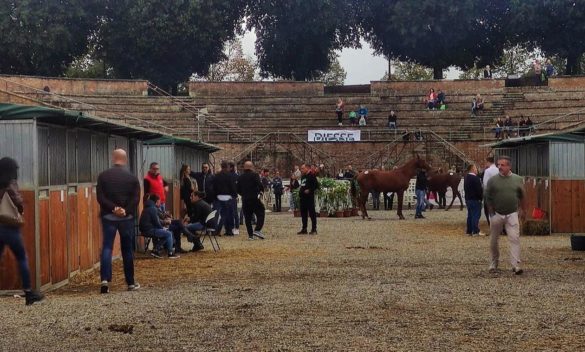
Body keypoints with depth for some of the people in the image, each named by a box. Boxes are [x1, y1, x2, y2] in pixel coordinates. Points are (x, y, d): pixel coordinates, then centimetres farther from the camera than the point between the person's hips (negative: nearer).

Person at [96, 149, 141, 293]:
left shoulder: (103, 176, 1)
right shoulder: (132, 178, 0)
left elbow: (100, 197, -7)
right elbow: (136, 199, -9)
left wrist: (113, 208, -11)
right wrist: (126, 211, -12)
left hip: (108, 217, 0)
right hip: (127, 217, 0)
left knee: (107, 248, 0)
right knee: (127, 249, 9)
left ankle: (105, 280, -17)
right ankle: (130, 283, 14)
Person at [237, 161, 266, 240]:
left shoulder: (240, 177, 8)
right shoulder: (254, 175, -6)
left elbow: (238, 190, 10)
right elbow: (260, 185, -16)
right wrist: (261, 191, 4)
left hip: (245, 200, 4)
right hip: (255, 199, -4)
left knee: (247, 217, 7)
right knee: (260, 214, 7)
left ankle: (250, 235, 5)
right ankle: (257, 230, -8)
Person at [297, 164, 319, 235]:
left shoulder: (311, 176, -8)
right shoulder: (302, 177, 18)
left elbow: (316, 186, -13)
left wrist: (310, 190, -17)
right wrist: (300, 189, 12)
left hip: (309, 197, -9)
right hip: (302, 197, 9)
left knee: (312, 213, -5)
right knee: (303, 213, 11)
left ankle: (314, 229, -1)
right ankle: (304, 229, 18)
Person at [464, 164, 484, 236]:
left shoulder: (466, 178, 11)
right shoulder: (475, 178, -18)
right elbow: (479, 190, -19)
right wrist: (481, 197, -7)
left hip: (468, 199, 9)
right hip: (475, 199, -9)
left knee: (470, 215, 13)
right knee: (476, 215, -6)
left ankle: (469, 231, 15)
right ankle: (475, 231, -7)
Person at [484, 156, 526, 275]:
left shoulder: (518, 180, 2)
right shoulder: (492, 180, -2)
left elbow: (521, 197, 13)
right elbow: (488, 198, 3)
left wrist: (523, 210, 17)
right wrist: (491, 213, 0)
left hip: (512, 214, 0)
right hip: (496, 214, 0)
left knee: (514, 239, -10)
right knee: (494, 240, 9)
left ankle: (515, 265, -11)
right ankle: (494, 262, 28)